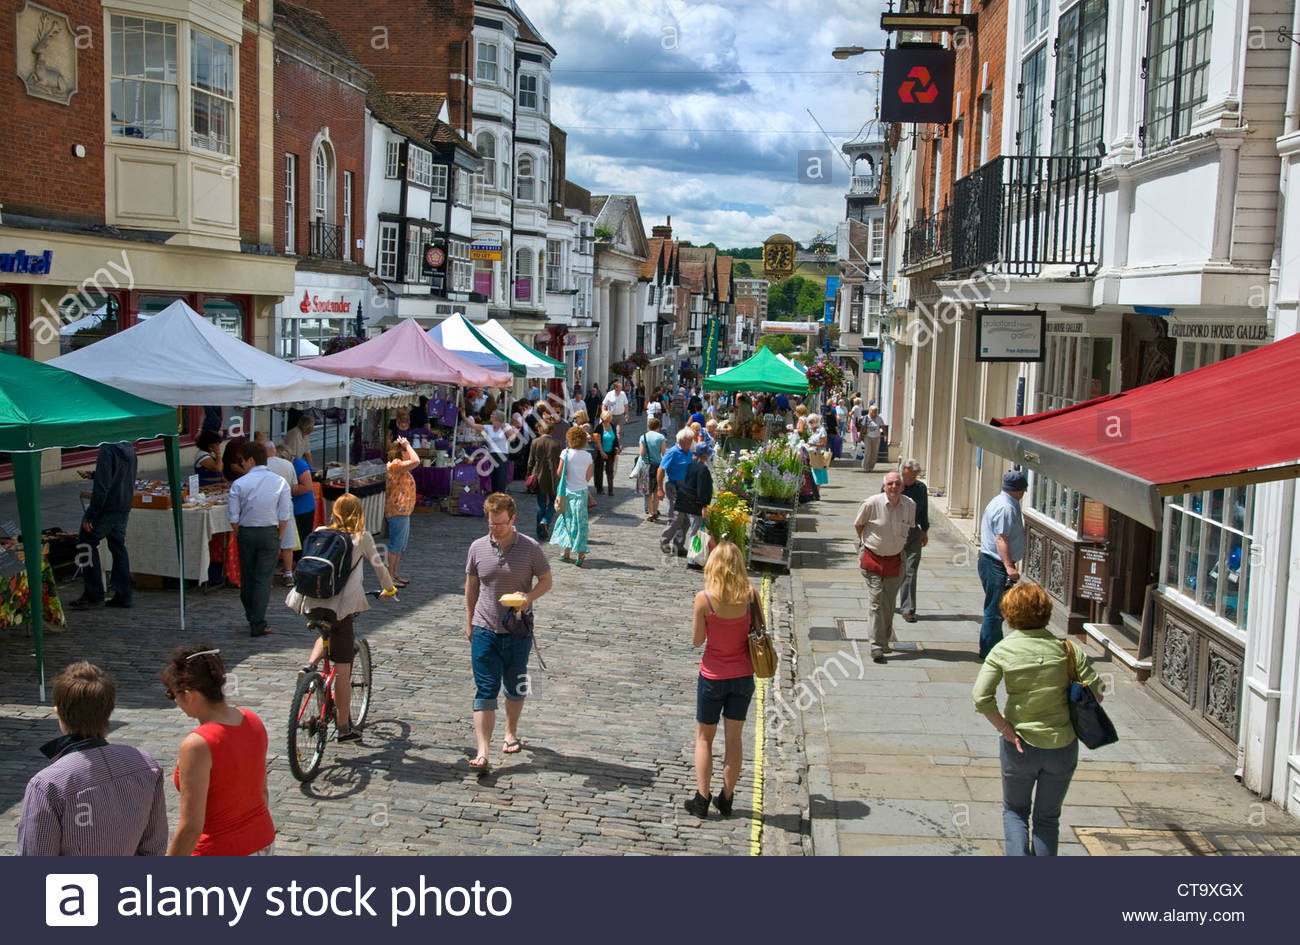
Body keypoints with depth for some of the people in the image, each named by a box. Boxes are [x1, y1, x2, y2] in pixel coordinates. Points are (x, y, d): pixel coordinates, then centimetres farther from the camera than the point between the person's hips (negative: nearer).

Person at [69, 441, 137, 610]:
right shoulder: (129, 449, 7)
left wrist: (89, 515, -17)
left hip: (107, 508, -8)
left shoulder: (107, 451, -19)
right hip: (124, 508, 8)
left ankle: (94, 595, 5)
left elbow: (102, 487, -22)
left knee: (88, 545, 3)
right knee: (118, 548, 12)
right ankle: (122, 595, 13)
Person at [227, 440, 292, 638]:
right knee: (263, 579, 2)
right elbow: (284, 516, -4)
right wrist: (279, 539, 6)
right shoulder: (280, 483, -3)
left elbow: (234, 518, -4)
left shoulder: (239, 484, -6)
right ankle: (258, 625, -1)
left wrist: (239, 537, 10)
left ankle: (252, 619, 30)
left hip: (246, 533, 0)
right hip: (270, 532, 0)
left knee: (246, 577, 16)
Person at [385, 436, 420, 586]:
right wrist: (406, 445, -20)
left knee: (401, 545, 17)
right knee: (396, 545, -4)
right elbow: (415, 461, -30)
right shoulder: (396, 465, -18)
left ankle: (396, 574, 26)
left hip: (403, 511, 11)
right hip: (397, 511, -11)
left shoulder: (398, 466, 14)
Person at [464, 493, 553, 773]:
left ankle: (511, 732, 40)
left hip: (518, 631, 0)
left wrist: (529, 597, -18)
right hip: (485, 631, 0)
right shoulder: (478, 547, -1)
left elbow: (546, 580, 3)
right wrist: (469, 622, 13)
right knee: (485, 692, -6)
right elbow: (471, 586, 11)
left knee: (515, 687, 16)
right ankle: (482, 753, -10)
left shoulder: (530, 548, -7)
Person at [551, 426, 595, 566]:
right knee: (580, 522, 5)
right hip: (581, 491, 0)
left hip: (568, 491, 0)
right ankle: (580, 555, -1)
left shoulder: (566, 453, -7)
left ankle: (566, 551, 17)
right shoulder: (588, 456, -3)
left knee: (567, 519, 14)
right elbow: (588, 478, 1)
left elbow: (559, 473, -5)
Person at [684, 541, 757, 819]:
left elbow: (696, 640, -10)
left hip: (713, 675, -2)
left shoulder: (704, 598, -18)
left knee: (704, 737, 14)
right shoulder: (750, 595, -11)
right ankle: (726, 798, 22)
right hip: (743, 674, 2)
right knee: (734, 737, 15)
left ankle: (701, 798, 14)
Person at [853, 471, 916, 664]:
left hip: (895, 561, 4)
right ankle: (877, 647, -9)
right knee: (876, 602, -9)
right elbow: (858, 524, 2)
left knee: (889, 604, 10)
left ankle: (885, 640, 26)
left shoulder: (910, 505, -4)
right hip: (873, 559, -3)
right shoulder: (872, 503, -16)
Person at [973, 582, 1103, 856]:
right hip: (1062, 746, 1)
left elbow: (981, 698, -18)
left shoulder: (1002, 651, -10)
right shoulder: (1067, 648, -8)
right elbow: (1095, 694, -8)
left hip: (1020, 745, -1)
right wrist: (1075, 719, 7)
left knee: (1014, 811, 20)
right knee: (1048, 817, 19)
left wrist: (1006, 730, -9)